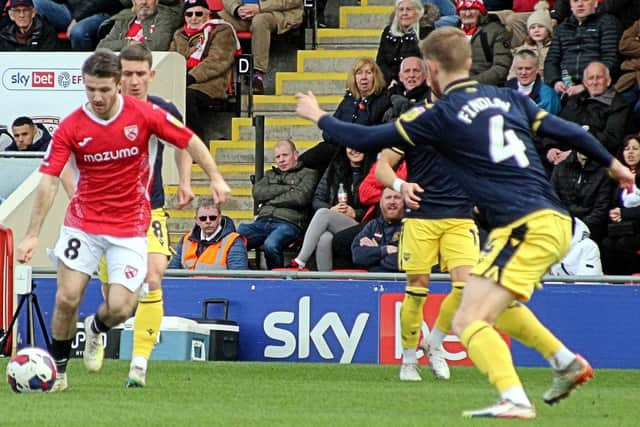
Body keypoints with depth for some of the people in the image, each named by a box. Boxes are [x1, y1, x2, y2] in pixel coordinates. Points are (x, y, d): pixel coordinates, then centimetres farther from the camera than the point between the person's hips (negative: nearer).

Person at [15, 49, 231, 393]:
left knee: (119, 307, -9)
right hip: (83, 222, 0)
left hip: (130, 225, 0)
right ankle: (58, 369, 15)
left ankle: (96, 329, 28)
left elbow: (189, 141, 1)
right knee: (67, 299, -8)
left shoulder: (144, 114, -11)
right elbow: (49, 180, -11)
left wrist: (215, 178, -9)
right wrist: (32, 235, -16)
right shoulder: (71, 127, -10)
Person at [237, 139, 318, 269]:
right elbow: (257, 192, 9)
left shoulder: (308, 174, 14)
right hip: (263, 221, 5)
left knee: (270, 245, -38)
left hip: (289, 223, -5)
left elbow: (300, 198, -5)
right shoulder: (270, 175, 30)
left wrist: (270, 199, 4)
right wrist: (287, 188, 2)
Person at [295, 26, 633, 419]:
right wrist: (613, 163, 34)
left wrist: (320, 117, 15)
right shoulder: (509, 98, 14)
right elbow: (567, 131, 18)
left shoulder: (442, 115, -4)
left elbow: (368, 139, -1)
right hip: (557, 222, 8)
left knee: (468, 321, -12)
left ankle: (515, 401, -30)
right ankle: (567, 363, 32)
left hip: (526, 228, -8)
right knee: (495, 302, 31)